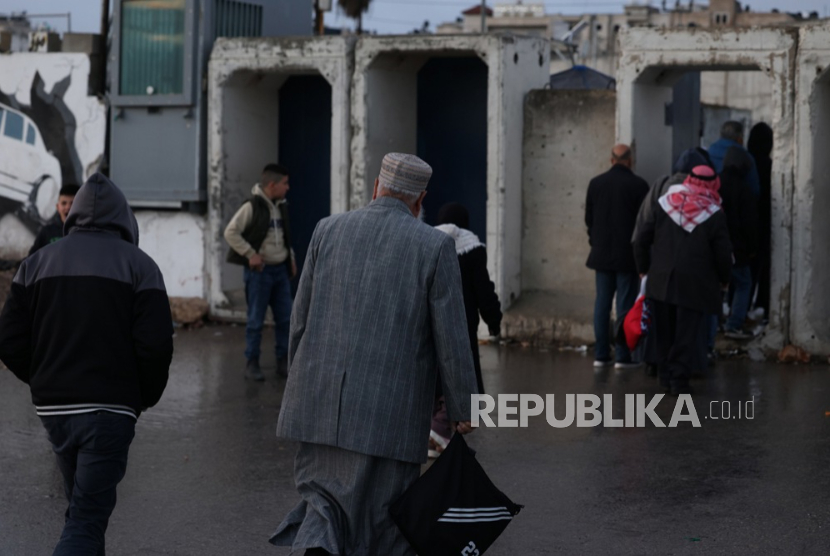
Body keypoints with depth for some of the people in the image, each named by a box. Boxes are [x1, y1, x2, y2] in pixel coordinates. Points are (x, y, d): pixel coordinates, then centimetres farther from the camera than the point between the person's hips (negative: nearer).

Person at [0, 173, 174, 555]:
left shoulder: (38, 263, 7)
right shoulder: (138, 265, -5)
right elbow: (156, 344, -13)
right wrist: (145, 397, 4)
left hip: (52, 408, 4)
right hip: (110, 409, -4)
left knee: (83, 505, 23)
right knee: (88, 516, -5)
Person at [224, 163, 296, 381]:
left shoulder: (281, 207, 10)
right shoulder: (252, 207, -13)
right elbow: (230, 232, -15)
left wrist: (291, 257, 15)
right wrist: (250, 254, -17)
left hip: (280, 269, 7)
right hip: (259, 271, -7)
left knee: (285, 318, 7)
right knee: (256, 320, 0)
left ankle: (283, 362, 17)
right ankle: (251, 364, 9)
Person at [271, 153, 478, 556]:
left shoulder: (328, 231, 4)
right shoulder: (435, 246, -5)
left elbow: (301, 316, 8)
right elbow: (451, 337, -5)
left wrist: (299, 383, 19)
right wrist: (463, 409, 4)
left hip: (323, 399, 2)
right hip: (391, 412, -2)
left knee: (324, 490, 14)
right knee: (382, 522, 10)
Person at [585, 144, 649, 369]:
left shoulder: (596, 183, 3)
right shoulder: (638, 185, -9)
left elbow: (588, 218, 8)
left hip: (602, 253, 4)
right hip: (628, 255, -4)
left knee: (602, 303, 9)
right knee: (626, 304, 0)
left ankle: (601, 355, 9)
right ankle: (623, 356, 0)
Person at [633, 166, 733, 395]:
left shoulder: (665, 206, 5)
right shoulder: (714, 216, -6)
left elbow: (641, 240, 6)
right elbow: (723, 254, -5)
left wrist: (644, 268, 18)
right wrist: (724, 278, 12)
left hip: (660, 280, 4)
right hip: (694, 283, -4)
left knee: (663, 329, 15)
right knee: (687, 332, 1)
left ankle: (666, 374, 21)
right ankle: (679, 377, -3)